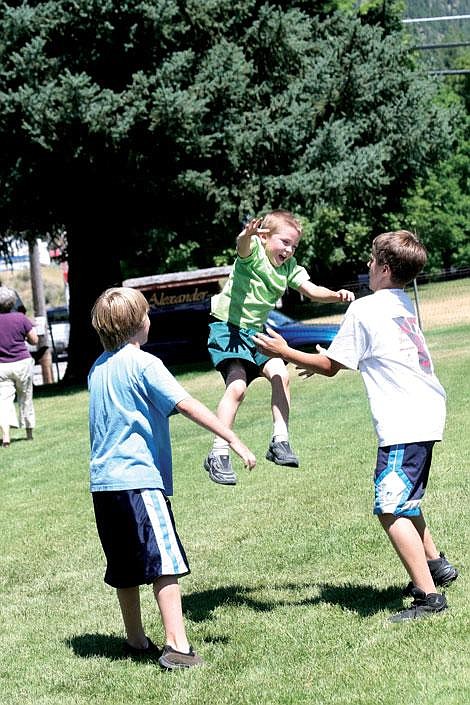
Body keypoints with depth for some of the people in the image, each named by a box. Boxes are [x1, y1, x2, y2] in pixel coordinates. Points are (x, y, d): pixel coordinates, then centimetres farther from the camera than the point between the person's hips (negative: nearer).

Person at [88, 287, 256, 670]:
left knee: (126, 567, 15)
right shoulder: (142, 363, -9)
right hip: (139, 477, -8)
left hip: (103, 480, 8)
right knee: (165, 562, -10)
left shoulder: (98, 368, 14)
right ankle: (177, 645, -17)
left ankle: (136, 640, 24)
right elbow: (188, 405, -16)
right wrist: (234, 440, -16)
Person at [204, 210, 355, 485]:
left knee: (280, 374, -11)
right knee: (237, 387, -20)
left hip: (256, 331, 7)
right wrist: (248, 234, -64)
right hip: (229, 329, -7)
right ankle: (218, 454, -15)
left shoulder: (289, 266, 4)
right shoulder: (254, 253, -16)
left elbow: (310, 289, -5)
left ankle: (280, 442, 0)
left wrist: (336, 295, -25)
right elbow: (243, 246, -39)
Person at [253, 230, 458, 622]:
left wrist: (285, 353, 8)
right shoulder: (405, 306, 15)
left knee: (391, 509, -9)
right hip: (427, 413, 9)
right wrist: (327, 362, 36)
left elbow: (331, 366, -4)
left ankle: (428, 596, -12)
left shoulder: (364, 309, -10)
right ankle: (436, 564, 34)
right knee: (403, 501, 25)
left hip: (403, 424, -9)